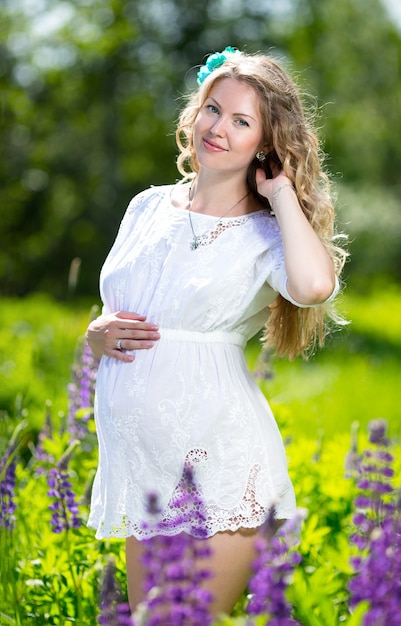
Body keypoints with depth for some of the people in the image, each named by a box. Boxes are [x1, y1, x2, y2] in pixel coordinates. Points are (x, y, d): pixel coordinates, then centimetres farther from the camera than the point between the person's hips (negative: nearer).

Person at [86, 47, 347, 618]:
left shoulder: (266, 233, -4)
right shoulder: (149, 207, 11)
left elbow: (314, 286, -30)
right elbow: (105, 325, 22)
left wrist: (282, 192, -14)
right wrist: (99, 335, -3)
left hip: (219, 464, -5)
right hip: (141, 465, 5)